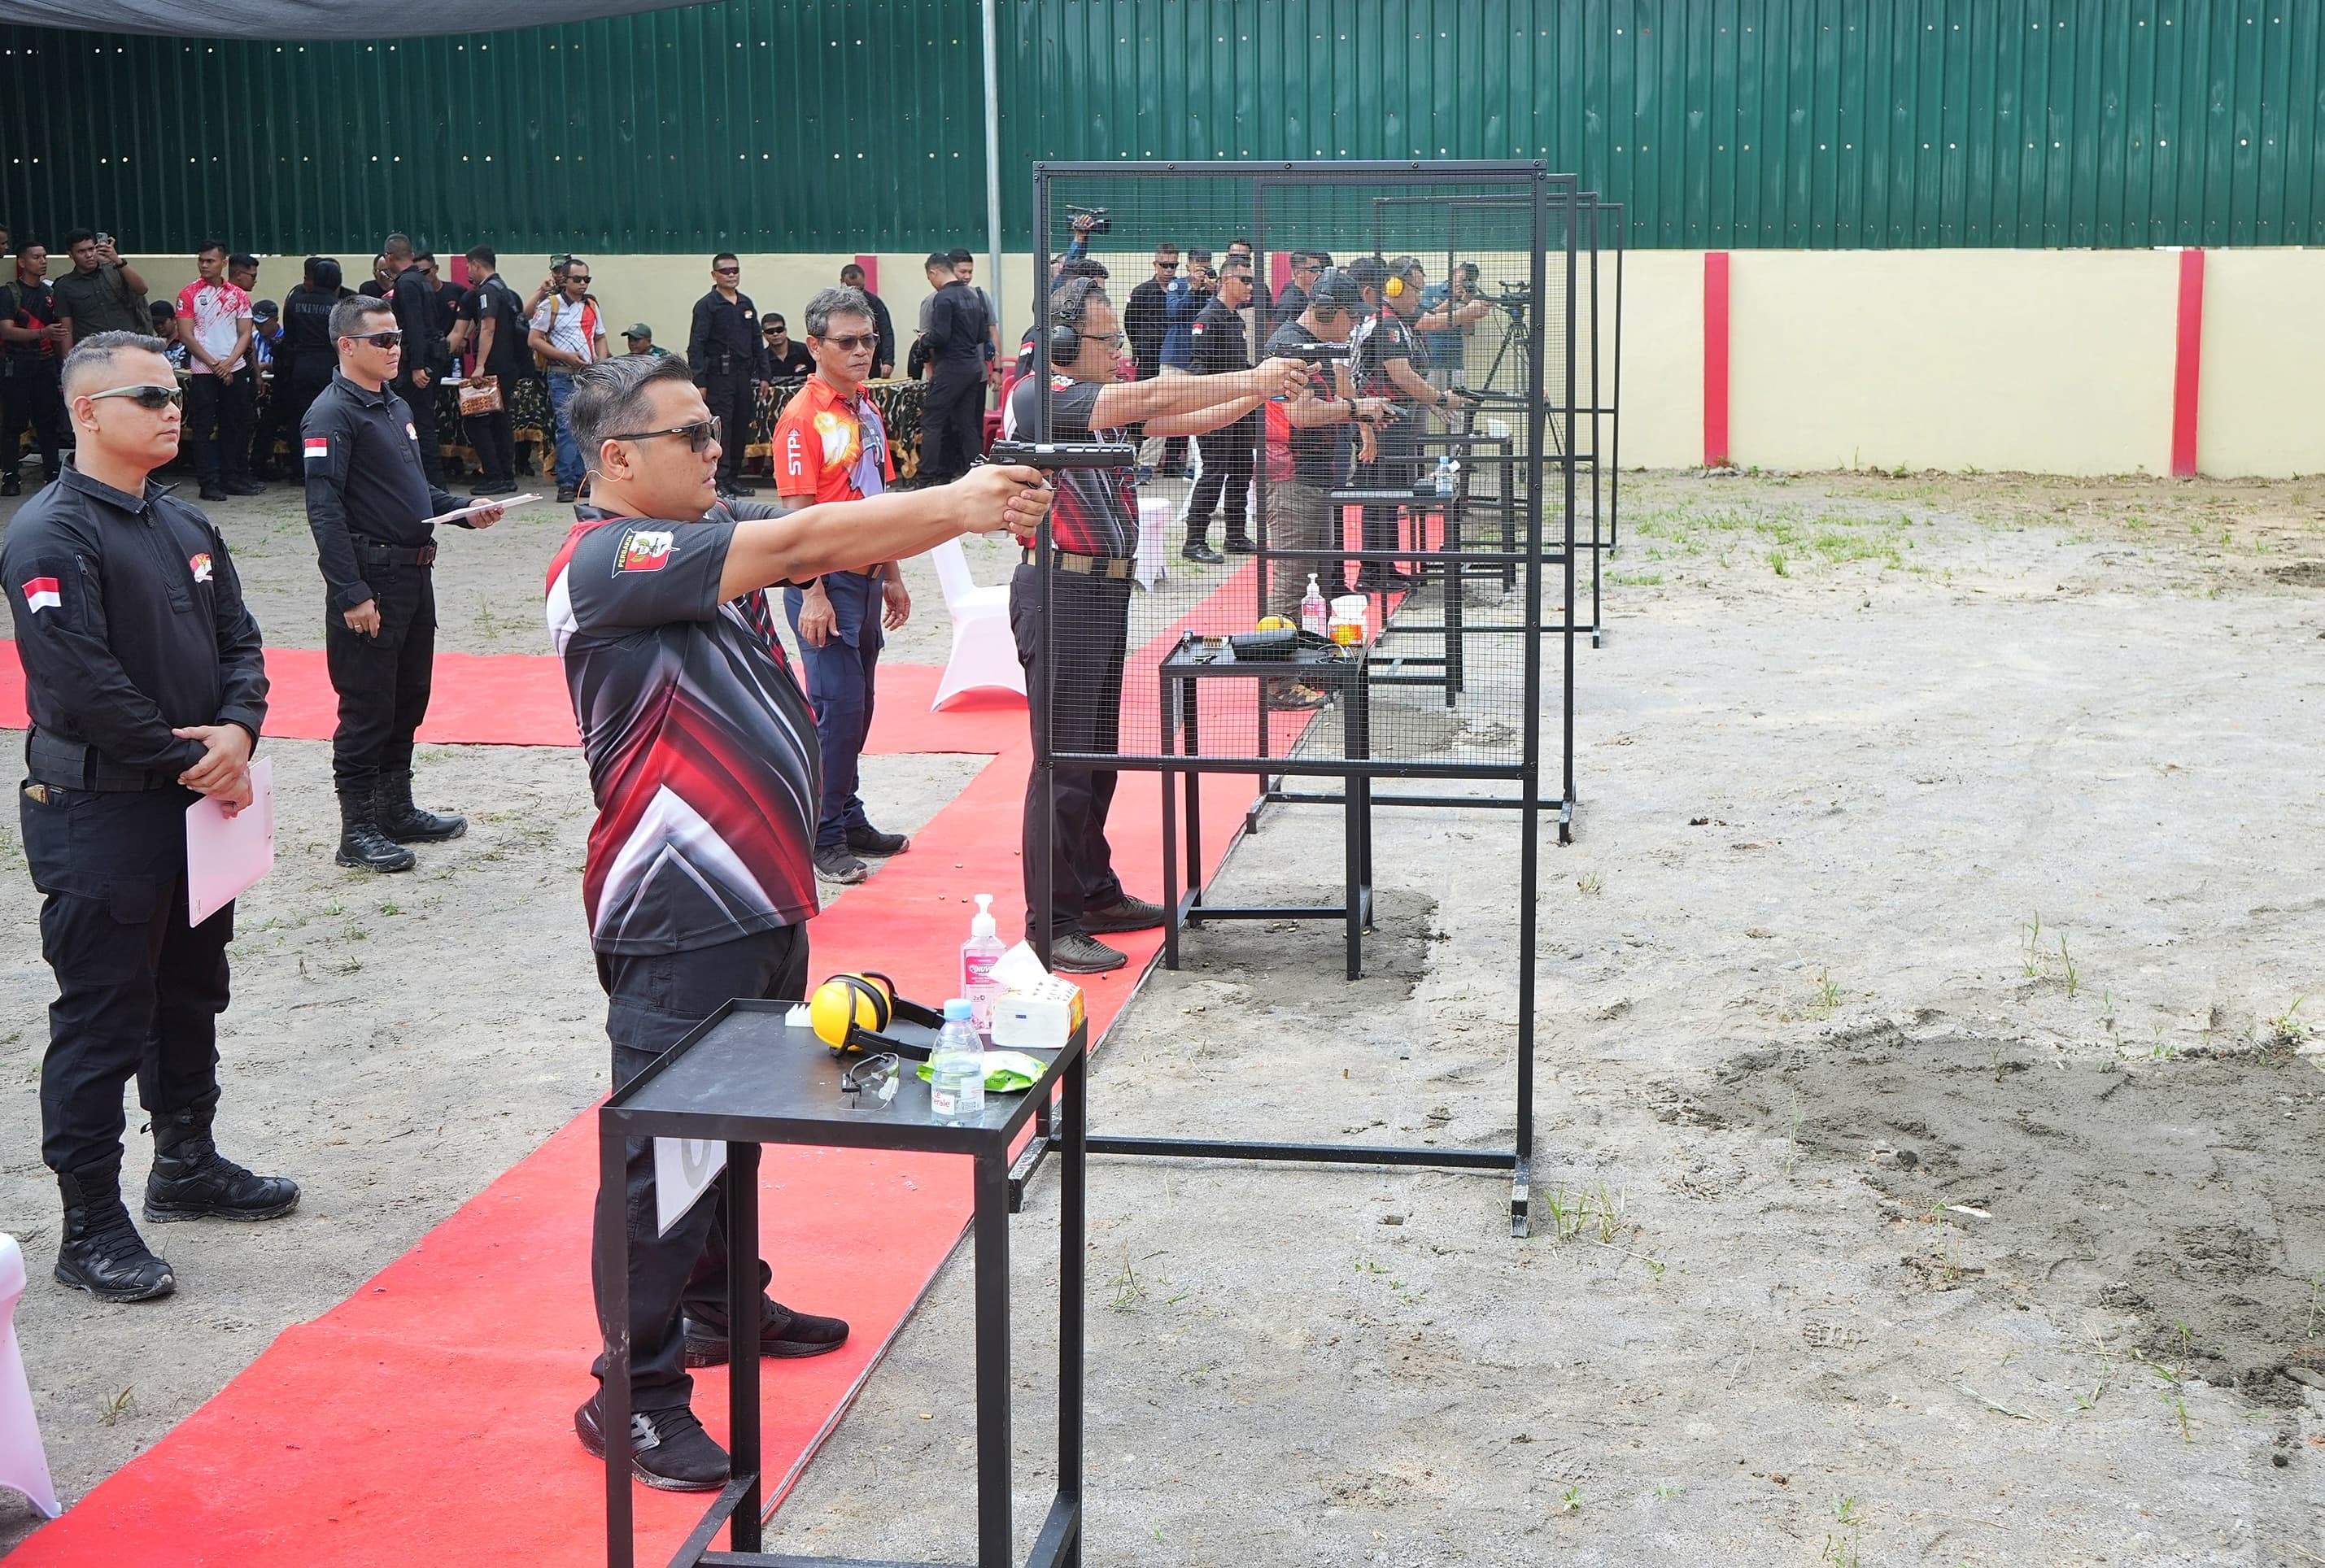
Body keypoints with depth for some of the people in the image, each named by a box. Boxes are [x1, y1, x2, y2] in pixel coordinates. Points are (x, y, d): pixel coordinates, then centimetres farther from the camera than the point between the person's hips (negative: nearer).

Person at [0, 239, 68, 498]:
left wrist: (64, 361, 14)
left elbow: (60, 330, 21)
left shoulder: (50, 293, 12)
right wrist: (43, 333, -29)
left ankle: (51, 471, 11)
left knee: (49, 419, 4)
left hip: (46, 363, 5)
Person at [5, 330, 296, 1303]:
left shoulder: (183, 526, 11)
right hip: (97, 816, -8)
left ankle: (186, 1165, 39)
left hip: (194, 802, 8)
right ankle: (90, 1230, 8)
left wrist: (237, 732, -10)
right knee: (102, 1021, -2)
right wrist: (190, 764, -16)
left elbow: (238, 641, 10)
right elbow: (83, 683, -22)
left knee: (191, 994, 21)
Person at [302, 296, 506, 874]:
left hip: (415, 572, 9)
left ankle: (397, 811, 28)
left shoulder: (397, 407, 15)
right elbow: (324, 509, -19)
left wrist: (465, 512, 7)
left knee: (408, 700, 16)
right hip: (371, 577, -9)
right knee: (368, 709, -3)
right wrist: (351, 594, -24)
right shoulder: (332, 414, -13)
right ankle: (358, 832, 5)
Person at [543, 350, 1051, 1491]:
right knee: (664, 1143, -3)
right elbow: (800, 542, -24)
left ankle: (719, 1304, 40)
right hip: (676, 913, -9)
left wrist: (972, 505, -14)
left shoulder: (716, 531, 11)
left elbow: (840, 545, 1)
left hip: (759, 887, 9)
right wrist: (956, 504, -23)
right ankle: (634, 1392, 6)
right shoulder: (607, 561, -17)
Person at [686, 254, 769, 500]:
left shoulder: (746, 304, 14)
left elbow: (758, 341, 19)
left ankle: (733, 477, 15)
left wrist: (764, 375, 11)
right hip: (719, 375, -6)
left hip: (745, 374, 6)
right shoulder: (706, 305, -4)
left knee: (742, 428, 8)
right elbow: (696, 346, -8)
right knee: (720, 427, -8)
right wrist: (699, 382, -15)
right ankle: (722, 479, -7)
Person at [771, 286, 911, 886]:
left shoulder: (868, 412, 13)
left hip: (866, 579, 8)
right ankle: (824, 838, 3)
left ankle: (849, 820, 24)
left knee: (857, 704, 14)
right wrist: (812, 594, -19)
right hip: (827, 584, -8)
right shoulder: (804, 415, -12)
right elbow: (798, 512, -15)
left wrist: (892, 576, 19)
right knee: (837, 705, -6)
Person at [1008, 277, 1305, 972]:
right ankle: (1051, 926, -3)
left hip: (1104, 588, 10)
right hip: (1062, 589, -10)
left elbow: (1173, 420, 16)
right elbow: (1153, 398, -20)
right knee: (1064, 759, -7)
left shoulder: (1100, 402, 16)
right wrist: (1251, 381, -17)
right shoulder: (1039, 398, -13)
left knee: (1098, 753, 16)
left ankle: (1094, 895, 27)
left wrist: (1256, 395, 3)